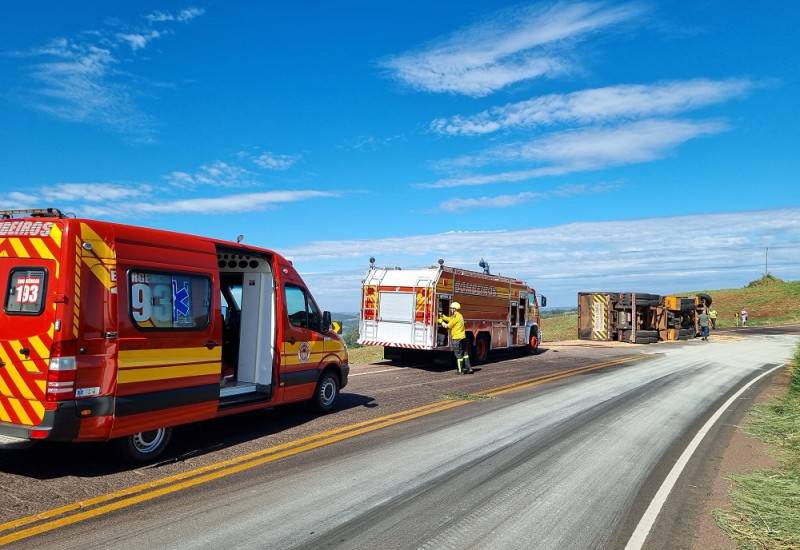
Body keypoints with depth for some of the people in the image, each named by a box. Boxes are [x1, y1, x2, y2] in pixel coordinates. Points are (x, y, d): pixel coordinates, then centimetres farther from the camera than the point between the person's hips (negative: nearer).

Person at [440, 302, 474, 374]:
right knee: (464, 353, 14)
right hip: (463, 336, 9)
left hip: (457, 337, -9)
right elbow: (449, 319, 20)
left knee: (458, 354, -1)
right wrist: (442, 316, 19)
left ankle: (460, 370, 4)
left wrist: (442, 322, 4)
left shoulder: (455, 316, -15)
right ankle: (469, 368, 15)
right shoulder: (460, 315, 14)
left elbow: (448, 326, -10)